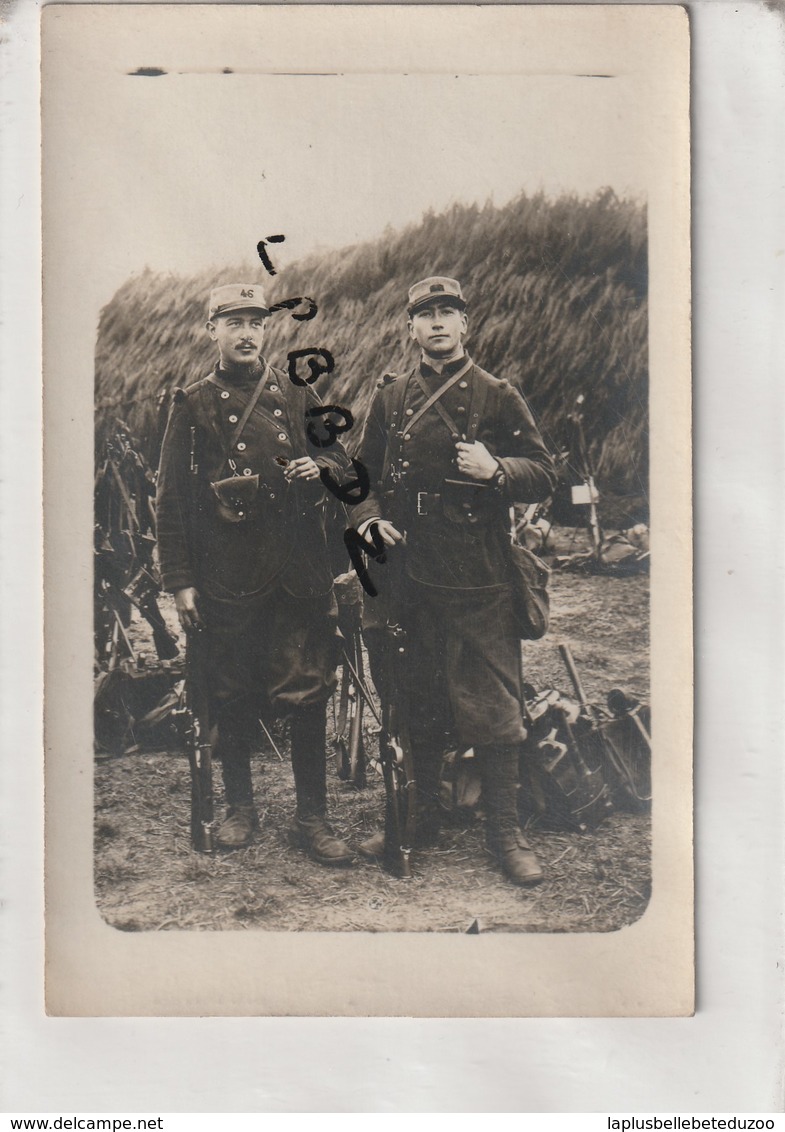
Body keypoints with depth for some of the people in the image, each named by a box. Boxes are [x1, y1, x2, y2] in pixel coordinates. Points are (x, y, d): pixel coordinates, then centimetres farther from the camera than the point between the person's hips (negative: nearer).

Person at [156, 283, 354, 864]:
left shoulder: (298, 394, 10)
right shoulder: (192, 405, 5)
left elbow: (342, 457, 18)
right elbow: (172, 499, 3)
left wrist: (320, 466, -7)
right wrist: (180, 581, -2)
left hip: (299, 574, 1)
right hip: (225, 577, -1)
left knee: (308, 695, 0)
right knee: (231, 697, 8)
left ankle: (312, 817, 10)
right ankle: (241, 807, 25)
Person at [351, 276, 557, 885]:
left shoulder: (498, 396, 2)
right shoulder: (391, 397, 11)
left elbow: (543, 474, 1)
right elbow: (364, 472, 18)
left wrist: (496, 470, -19)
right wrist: (371, 517, -2)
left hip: (480, 581, -3)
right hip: (409, 575, 4)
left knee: (492, 703, -1)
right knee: (415, 703, 11)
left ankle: (505, 829, 11)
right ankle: (421, 819, 25)